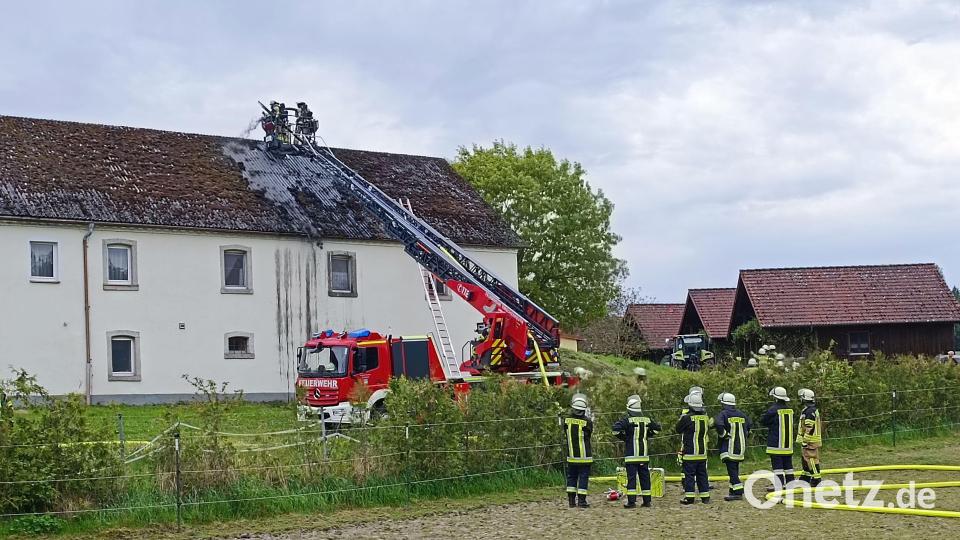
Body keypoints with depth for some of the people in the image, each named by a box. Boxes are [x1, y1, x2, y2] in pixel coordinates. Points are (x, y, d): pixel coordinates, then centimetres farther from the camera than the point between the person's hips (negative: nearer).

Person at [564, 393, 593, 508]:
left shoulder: (567, 420, -7)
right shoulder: (587, 422, -17)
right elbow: (590, 433, 0)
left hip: (571, 456, 3)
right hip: (584, 456, -3)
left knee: (571, 477, 13)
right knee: (583, 477, 4)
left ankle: (571, 500, 15)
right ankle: (582, 500, 2)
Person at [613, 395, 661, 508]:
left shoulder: (628, 420, -10)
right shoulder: (647, 420, 5)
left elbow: (616, 427, -23)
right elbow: (657, 428, 20)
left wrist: (623, 437, -6)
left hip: (631, 455, -4)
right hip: (644, 455, 4)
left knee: (631, 477, -4)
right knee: (645, 477, 10)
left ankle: (631, 501, -6)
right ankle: (646, 501, 12)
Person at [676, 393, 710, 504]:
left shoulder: (687, 418, -15)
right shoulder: (705, 417, 2)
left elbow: (678, 429, -1)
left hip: (690, 453, -5)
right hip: (702, 453, 5)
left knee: (689, 475, -1)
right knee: (702, 474, 13)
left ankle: (689, 497, -2)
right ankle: (705, 497, 15)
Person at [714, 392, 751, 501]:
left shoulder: (723, 414, -11)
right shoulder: (741, 414, 11)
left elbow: (719, 424, -29)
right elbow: (749, 426, 16)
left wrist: (723, 435, -14)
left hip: (729, 448, -7)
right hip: (740, 448, 7)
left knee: (732, 470, -8)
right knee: (735, 470, 15)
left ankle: (738, 492, -15)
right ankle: (733, 491, 20)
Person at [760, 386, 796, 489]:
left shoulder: (773, 410, -14)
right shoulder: (790, 410, 6)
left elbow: (763, 421, -3)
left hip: (776, 444, -6)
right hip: (788, 444, 6)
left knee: (777, 466, -5)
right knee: (788, 465, 14)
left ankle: (780, 486, -9)